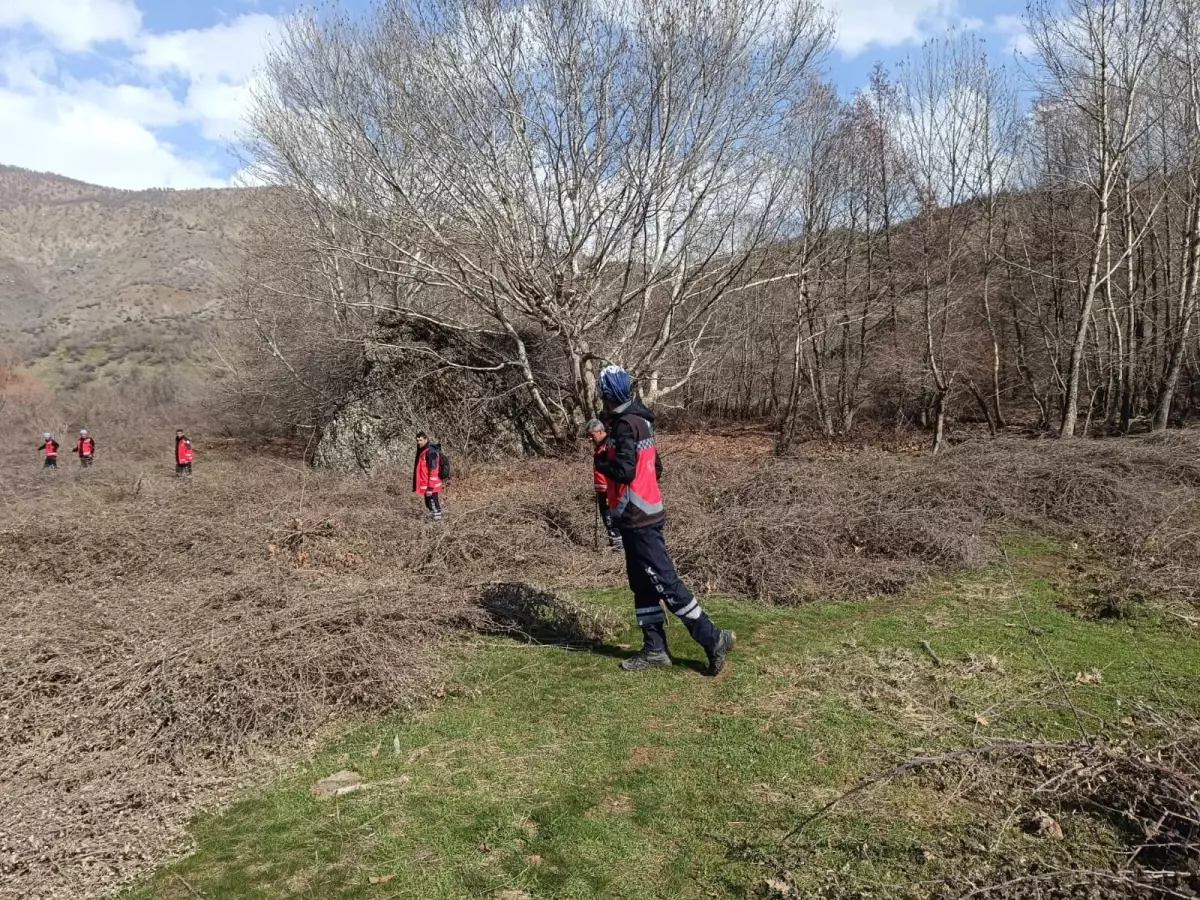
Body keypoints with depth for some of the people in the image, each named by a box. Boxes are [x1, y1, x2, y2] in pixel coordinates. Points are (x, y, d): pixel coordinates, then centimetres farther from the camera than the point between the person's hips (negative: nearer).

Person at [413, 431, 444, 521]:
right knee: (429, 504, 18)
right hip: (425, 485, 10)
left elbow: (433, 471, -22)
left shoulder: (431, 452, -19)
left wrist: (430, 487, -23)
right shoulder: (421, 451, 11)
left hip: (431, 486, -10)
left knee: (433, 504, -4)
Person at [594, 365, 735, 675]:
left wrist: (600, 460, -8)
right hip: (643, 516, 10)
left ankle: (713, 639, 1)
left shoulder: (626, 425, -18)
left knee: (665, 582, -5)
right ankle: (655, 649, 20)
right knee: (643, 584, 13)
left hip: (638, 520, -10)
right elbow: (655, 468, 18)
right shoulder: (639, 421, 12)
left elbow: (624, 471, -26)